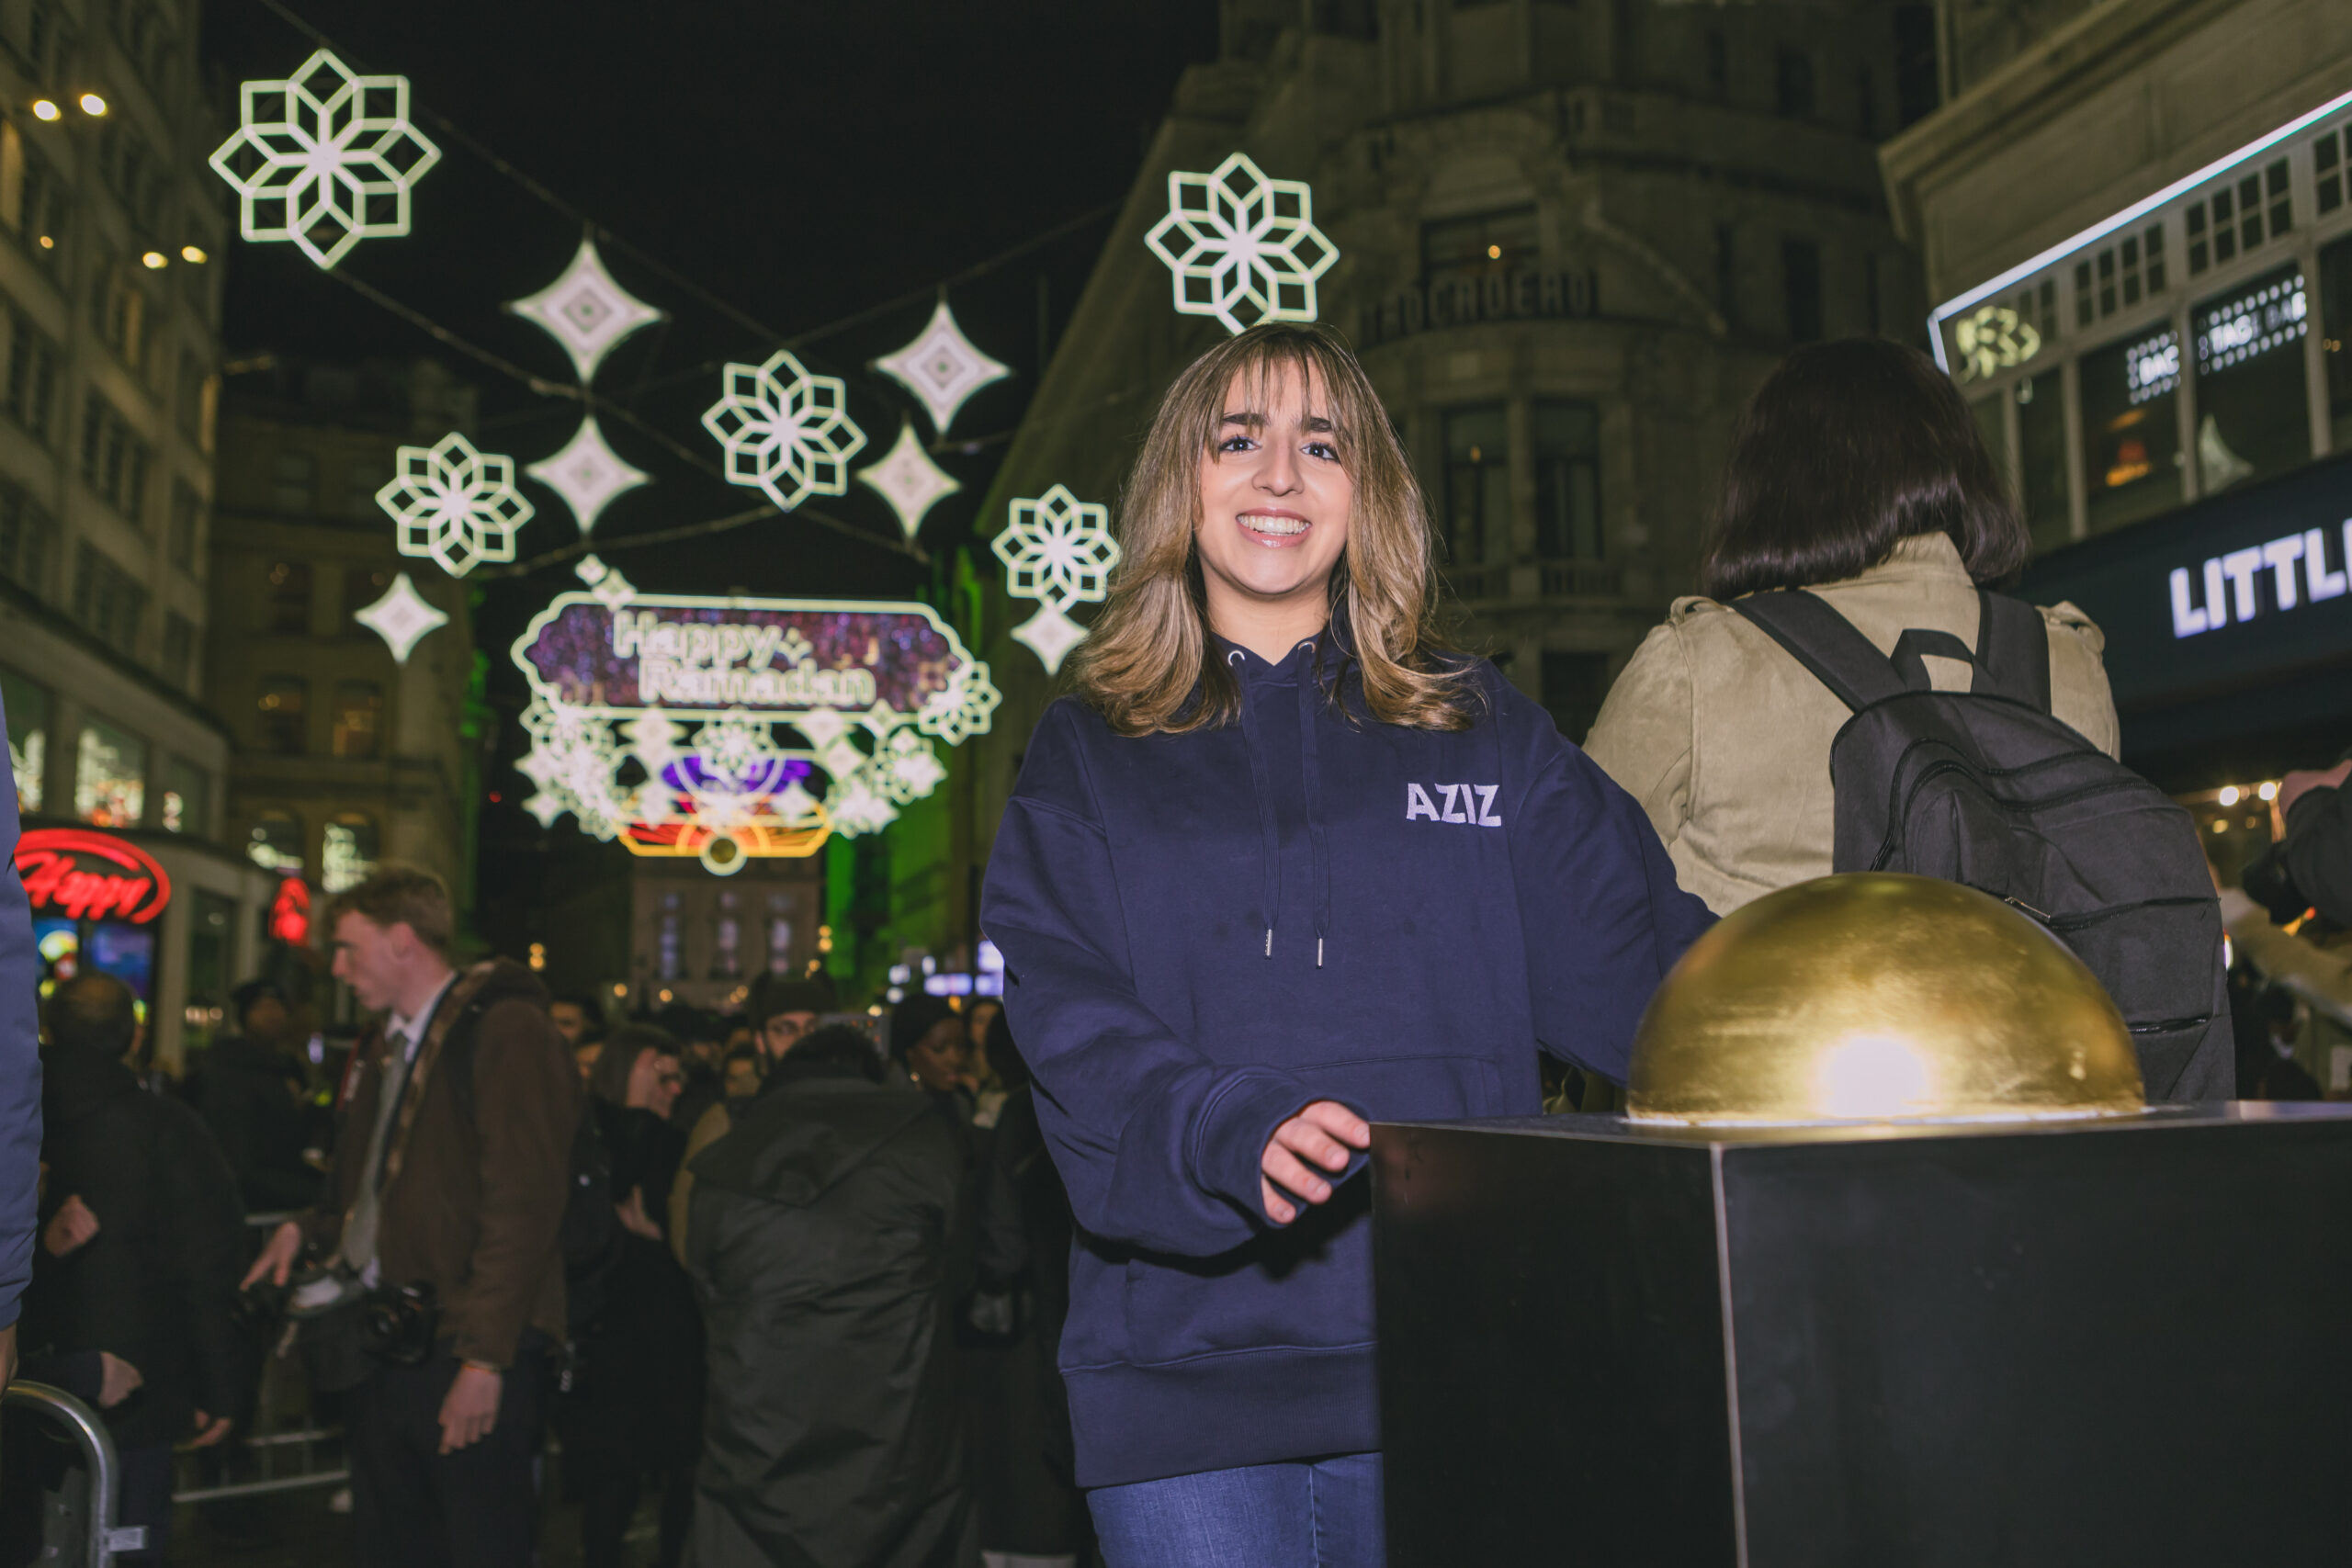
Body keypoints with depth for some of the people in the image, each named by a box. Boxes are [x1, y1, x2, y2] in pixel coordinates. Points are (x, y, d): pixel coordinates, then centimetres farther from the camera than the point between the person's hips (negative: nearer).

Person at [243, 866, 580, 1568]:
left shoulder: (507, 1030, -12)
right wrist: (308, 1230, 10)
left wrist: (484, 1356, -19)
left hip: (466, 1352, -8)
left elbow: (522, 1204, -17)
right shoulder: (392, 1041, 17)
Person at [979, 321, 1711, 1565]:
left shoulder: (1479, 728, 11)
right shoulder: (1087, 755, 7)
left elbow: (1643, 959, 5)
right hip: (1187, 1363, -1)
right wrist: (1234, 1132, -23)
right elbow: (1070, 1025, -5)